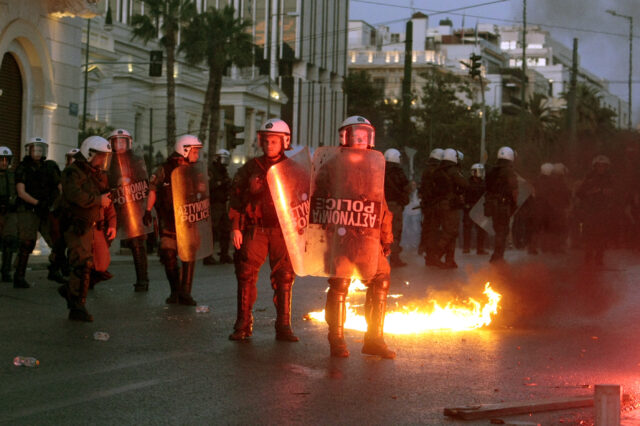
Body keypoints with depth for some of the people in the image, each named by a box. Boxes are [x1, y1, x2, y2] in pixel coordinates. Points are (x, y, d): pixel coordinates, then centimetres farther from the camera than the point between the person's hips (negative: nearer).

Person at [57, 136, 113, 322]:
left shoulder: (98, 174, 17)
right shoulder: (73, 173, -10)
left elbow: (107, 199, 22)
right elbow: (75, 195, -28)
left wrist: (112, 224, 14)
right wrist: (98, 200, -19)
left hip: (93, 226, 8)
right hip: (77, 227, -8)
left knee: (100, 263, 6)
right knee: (83, 264, -13)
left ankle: (70, 289, 27)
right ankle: (77, 308, -7)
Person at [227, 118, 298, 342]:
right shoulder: (251, 168, 6)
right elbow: (236, 197, 7)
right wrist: (235, 227, 1)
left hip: (283, 230, 0)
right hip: (255, 229, 0)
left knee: (284, 278, 1)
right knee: (246, 275, -2)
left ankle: (283, 326, 9)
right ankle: (243, 326, 5)